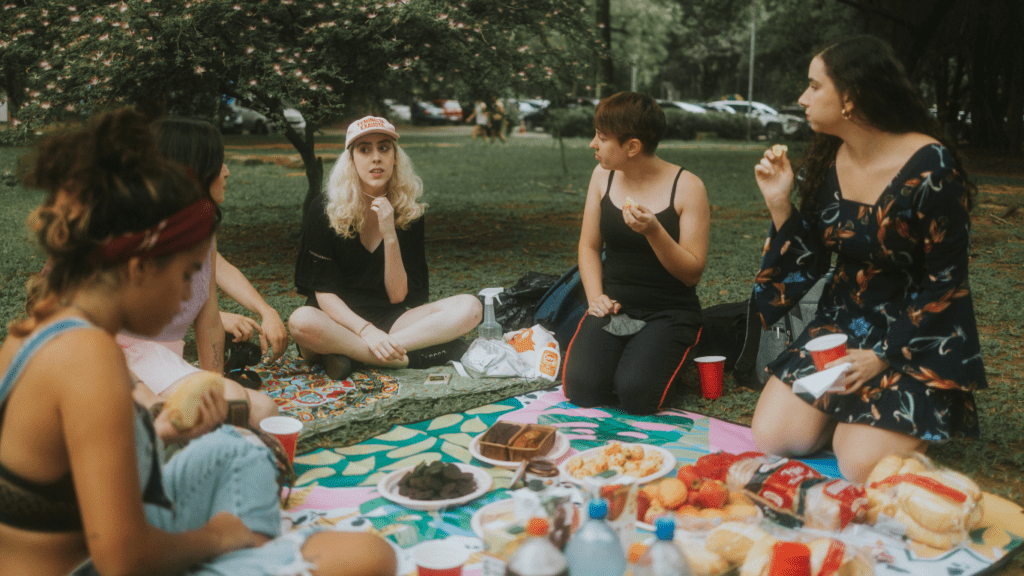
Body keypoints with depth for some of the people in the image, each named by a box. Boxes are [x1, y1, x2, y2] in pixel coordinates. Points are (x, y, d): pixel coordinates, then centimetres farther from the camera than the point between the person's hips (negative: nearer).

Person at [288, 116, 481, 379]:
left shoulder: (409, 212, 2)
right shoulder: (324, 210, -6)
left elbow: (398, 296, -4)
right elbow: (324, 293, -11)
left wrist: (390, 236, -16)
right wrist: (366, 331, -27)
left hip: (390, 321, 3)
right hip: (339, 322, -3)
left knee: (470, 307, -20)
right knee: (302, 322, -37)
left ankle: (344, 351, -28)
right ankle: (415, 357, -27)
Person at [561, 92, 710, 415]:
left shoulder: (687, 187, -10)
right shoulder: (603, 175, 5)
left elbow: (692, 273, -10)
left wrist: (653, 231, -26)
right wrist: (596, 297, -6)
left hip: (669, 312, -3)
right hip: (614, 307, 3)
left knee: (635, 394, -26)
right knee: (581, 388, -22)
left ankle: (663, 359, 8)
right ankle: (617, 355, 11)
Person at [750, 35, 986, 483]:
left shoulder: (930, 167, -19)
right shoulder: (825, 160, -1)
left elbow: (945, 281, -16)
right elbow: (807, 265, 3)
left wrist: (885, 356, -18)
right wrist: (779, 203, -11)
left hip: (917, 338, -5)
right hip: (841, 324, 6)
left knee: (863, 467, -19)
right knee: (771, 438, -8)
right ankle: (851, 414, 18)